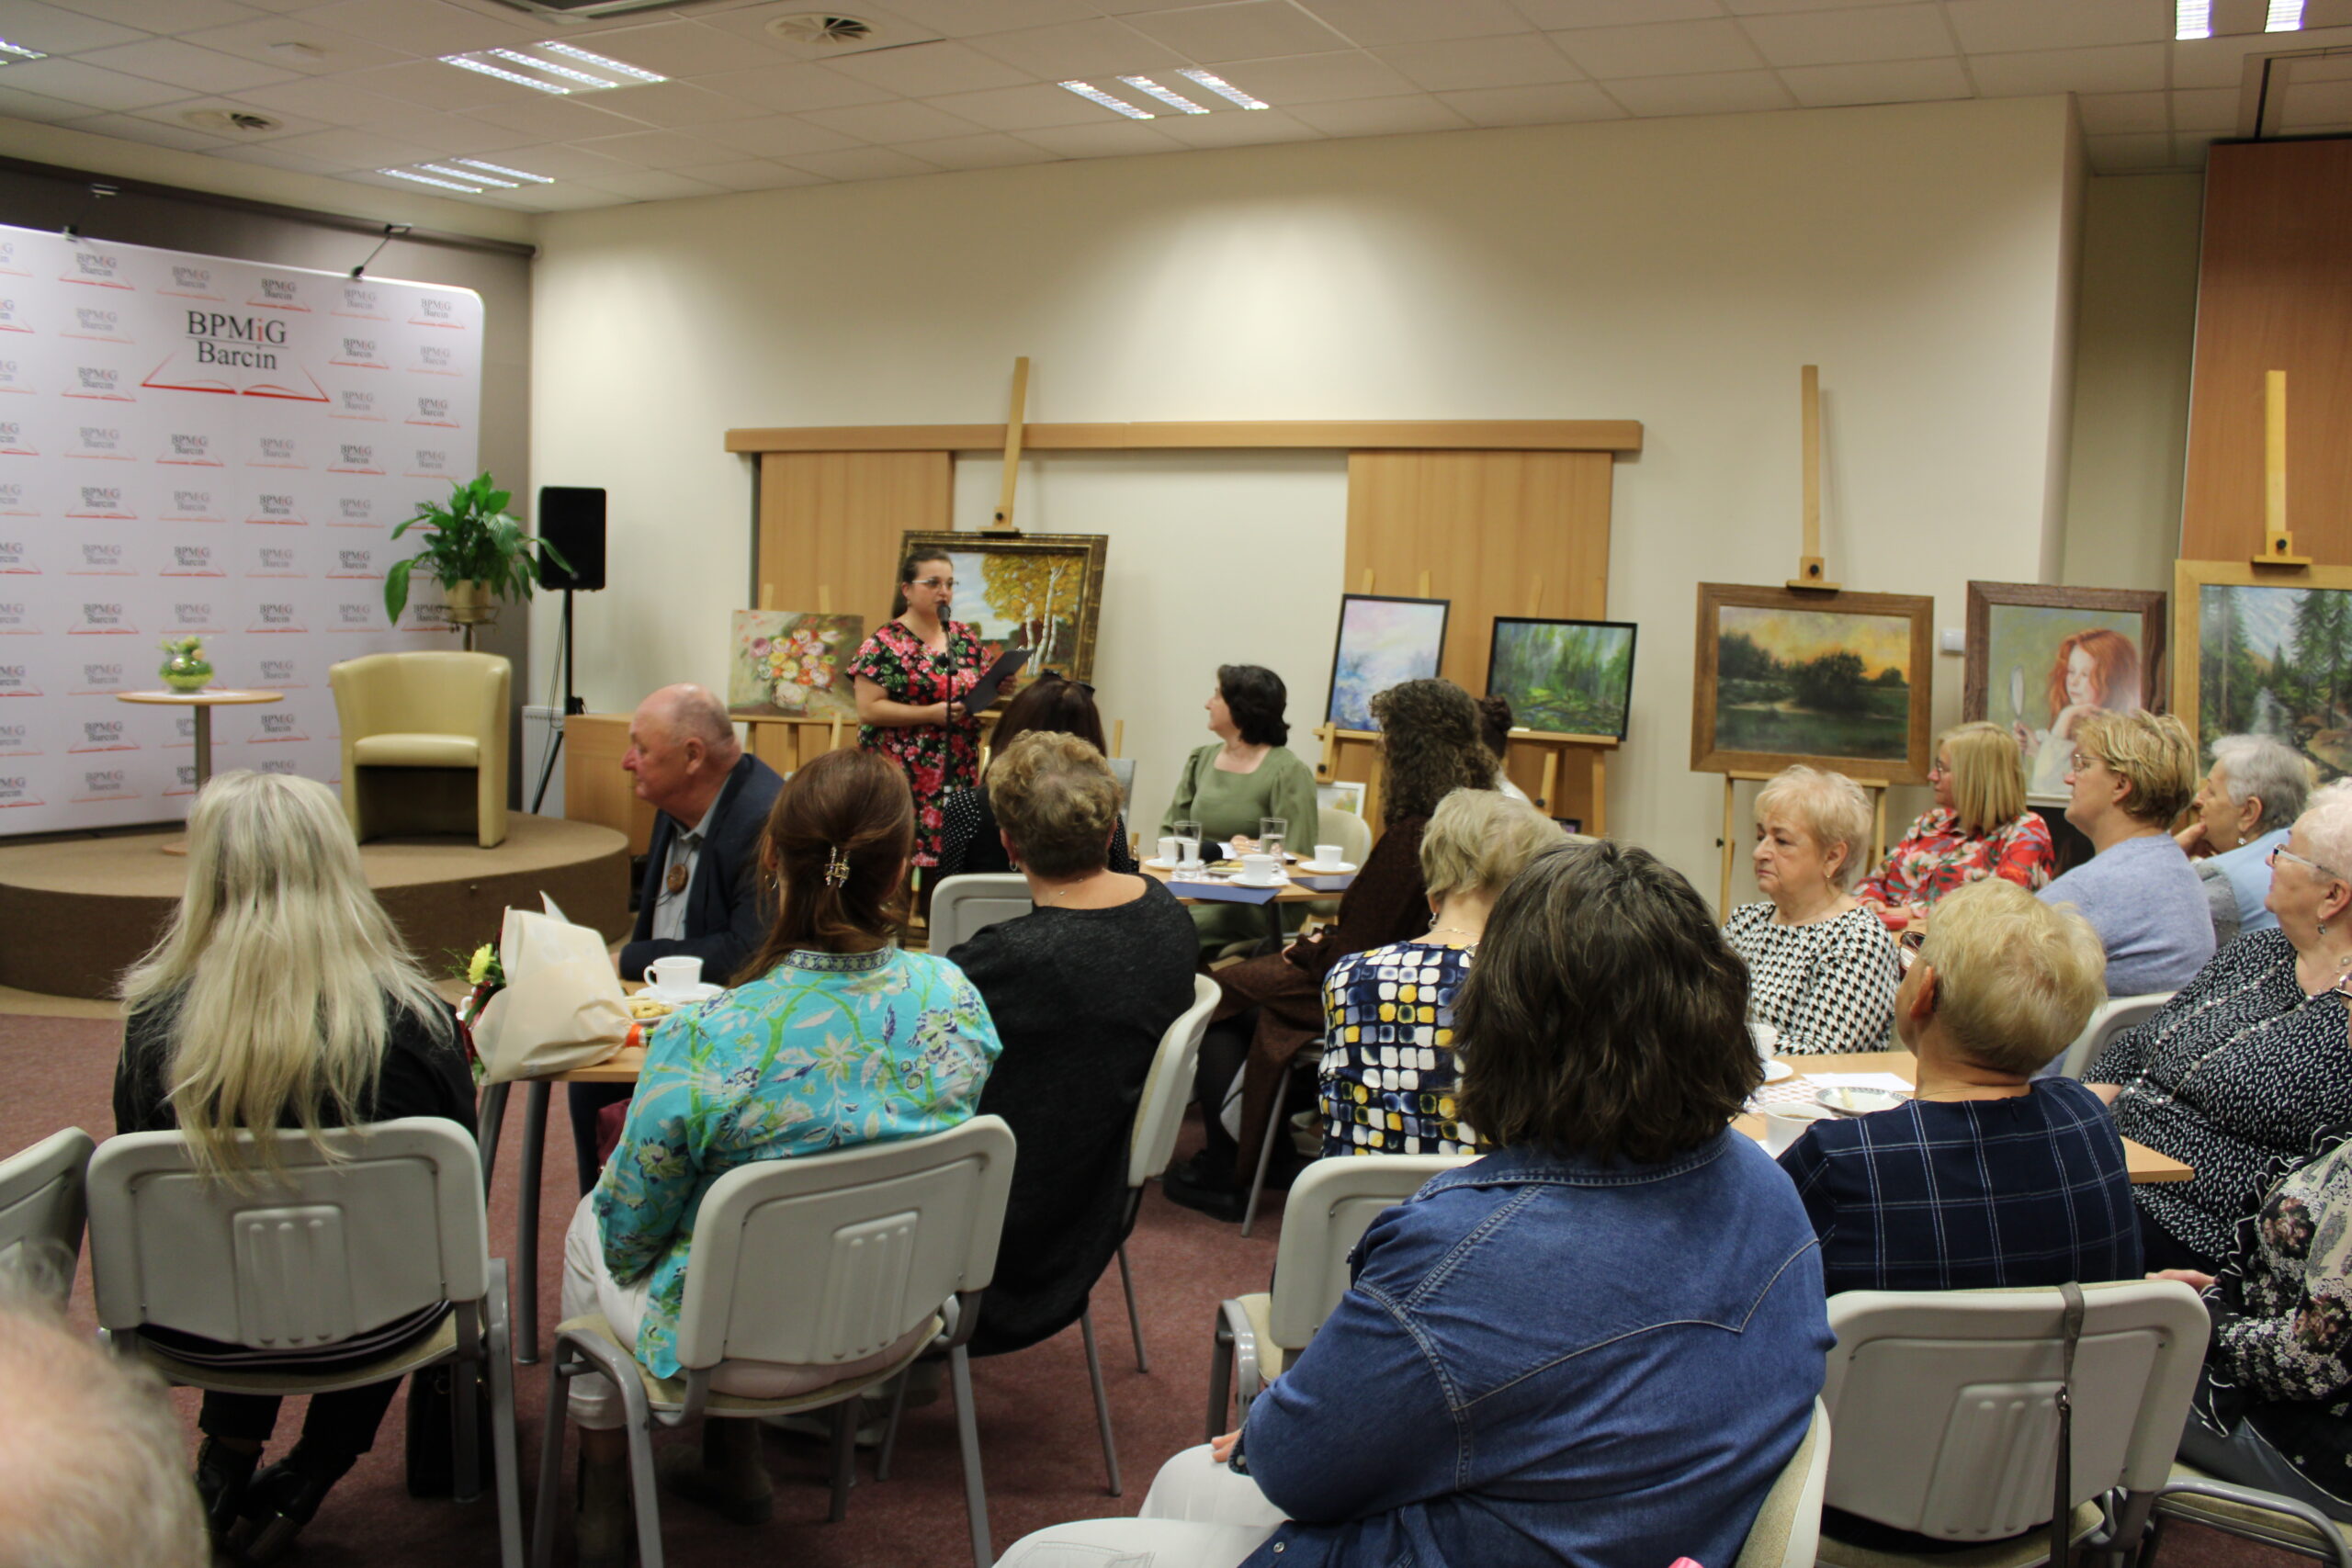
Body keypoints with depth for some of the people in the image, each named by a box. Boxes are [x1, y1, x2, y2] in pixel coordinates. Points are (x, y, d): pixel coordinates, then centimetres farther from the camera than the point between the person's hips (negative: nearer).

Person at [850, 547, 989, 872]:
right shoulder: (885, 644, -5)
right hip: (905, 780, -5)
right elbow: (868, 709, -12)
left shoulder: (965, 638, 13)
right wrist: (932, 714, -17)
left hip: (960, 775, 5)